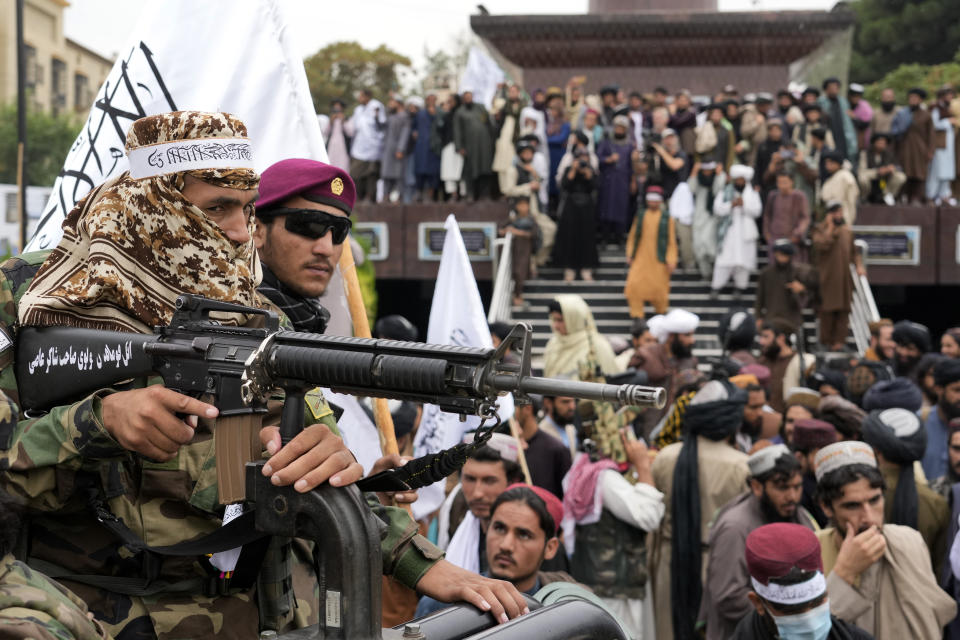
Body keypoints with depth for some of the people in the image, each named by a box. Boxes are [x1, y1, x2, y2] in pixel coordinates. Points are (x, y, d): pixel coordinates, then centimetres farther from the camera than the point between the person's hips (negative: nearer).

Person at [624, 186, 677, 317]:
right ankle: (637, 316, 1)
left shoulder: (667, 219, 0)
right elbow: (632, 236, 11)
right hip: (640, 259, 2)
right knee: (634, 286, -11)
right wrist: (630, 254, 6)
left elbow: (672, 242, -1)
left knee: (659, 288, 3)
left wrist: (671, 260, -8)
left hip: (659, 262, -2)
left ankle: (661, 314, 29)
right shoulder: (640, 215, 6)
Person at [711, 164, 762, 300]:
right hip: (728, 231, -1)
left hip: (746, 232, 1)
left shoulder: (752, 193, 9)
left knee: (743, 259, -1)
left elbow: (757, 211, -1)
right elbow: (717, 208, -3)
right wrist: (731, 204, -15)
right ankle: (716, 286, 2)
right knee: (724, 259, -5)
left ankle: (740, 287, 9)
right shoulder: (725, 192, 6)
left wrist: (744, 204, -13)